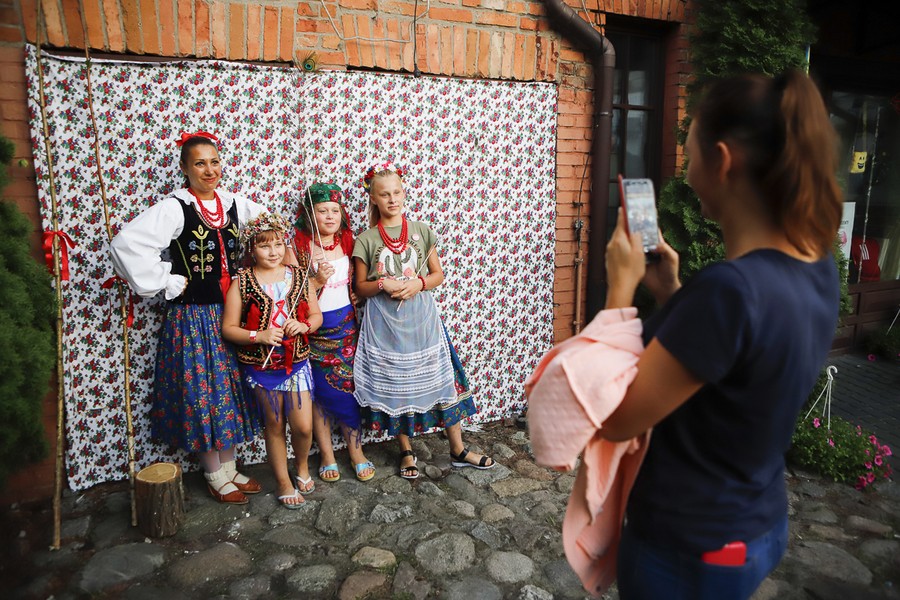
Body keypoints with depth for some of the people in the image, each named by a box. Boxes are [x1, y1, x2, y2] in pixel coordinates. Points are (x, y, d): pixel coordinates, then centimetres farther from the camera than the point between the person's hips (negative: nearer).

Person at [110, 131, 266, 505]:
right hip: (193, 317, -5)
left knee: (231, 391, 13)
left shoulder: (235, 204, 4)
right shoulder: (174, 208, -12)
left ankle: (229, 467, 31)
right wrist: (167, 283, -17)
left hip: (231, 313, 5)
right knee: (203, 394, 5)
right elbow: (126, 245, -24)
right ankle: (215, 477, 23)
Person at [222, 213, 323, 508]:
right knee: (274, 425, 13)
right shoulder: (243, 282, -7)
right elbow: (228, 328, -6)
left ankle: (302, 465, 34)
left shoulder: (299, 276, 0)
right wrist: (259, 336, -20)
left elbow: (316, 315, 7)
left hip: (297, 361, 2)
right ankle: (284, 482, 32)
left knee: (303, 426, 1)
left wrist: (304, 325, -14)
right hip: (261, 365, -1)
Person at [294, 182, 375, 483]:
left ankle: (356, 452, 22)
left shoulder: (347, 243, 3)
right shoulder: (301, 248, -11)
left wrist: (357, 293, 1)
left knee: (348, 389, 7)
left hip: (346, 326, 3)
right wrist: (318, 280, -27)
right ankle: (327, 455, 24)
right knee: (321, 393, 8)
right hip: (315, 331, -3)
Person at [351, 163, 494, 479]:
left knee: (441, 380, 5)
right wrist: (383, 284, -16)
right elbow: (360, 286, 3)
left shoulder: (422, 231, 3)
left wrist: (418, 283, -12)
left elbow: (438, 274, 8)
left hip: (421, 318, 1)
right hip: (385, 322, -1)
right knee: (394, 386, 7)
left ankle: (458, 450, 21)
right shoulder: (366, 240, 0)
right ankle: (406, 452, 28)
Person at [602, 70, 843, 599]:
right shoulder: (818, 269, -4)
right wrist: (671, 292, 2)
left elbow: (615, 418, -24)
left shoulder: (729, 287, -32)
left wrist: (622, 283, -17)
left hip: (690, 550, -7)